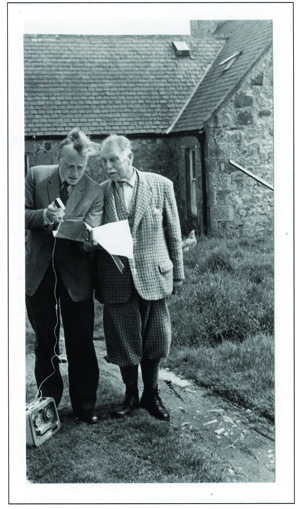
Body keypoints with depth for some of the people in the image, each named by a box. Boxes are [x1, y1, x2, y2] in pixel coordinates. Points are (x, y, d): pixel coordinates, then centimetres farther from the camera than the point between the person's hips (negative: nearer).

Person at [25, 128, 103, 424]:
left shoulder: (94, 192, -4)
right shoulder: (36, 177, 0)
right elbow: (22, 215, -1)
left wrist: (83, 238, -34)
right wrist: (44, 215, -21)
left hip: (75, 274, -1)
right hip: (39, 272, 2)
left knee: (81, 344, 3)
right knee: (44, 342, 15)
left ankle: (84, 404, 19)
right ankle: (47, 401, 31)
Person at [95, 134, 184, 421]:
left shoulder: (161, 185, -2)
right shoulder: (100, 191, 2)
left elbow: (173, 232, 4)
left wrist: (177, 272, 5)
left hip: (153, 276, -1)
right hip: (116, 280, 1)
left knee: (154, 340, 8)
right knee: (123, 340, 8)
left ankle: (151, 395, 27)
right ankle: (130, 394, 29)